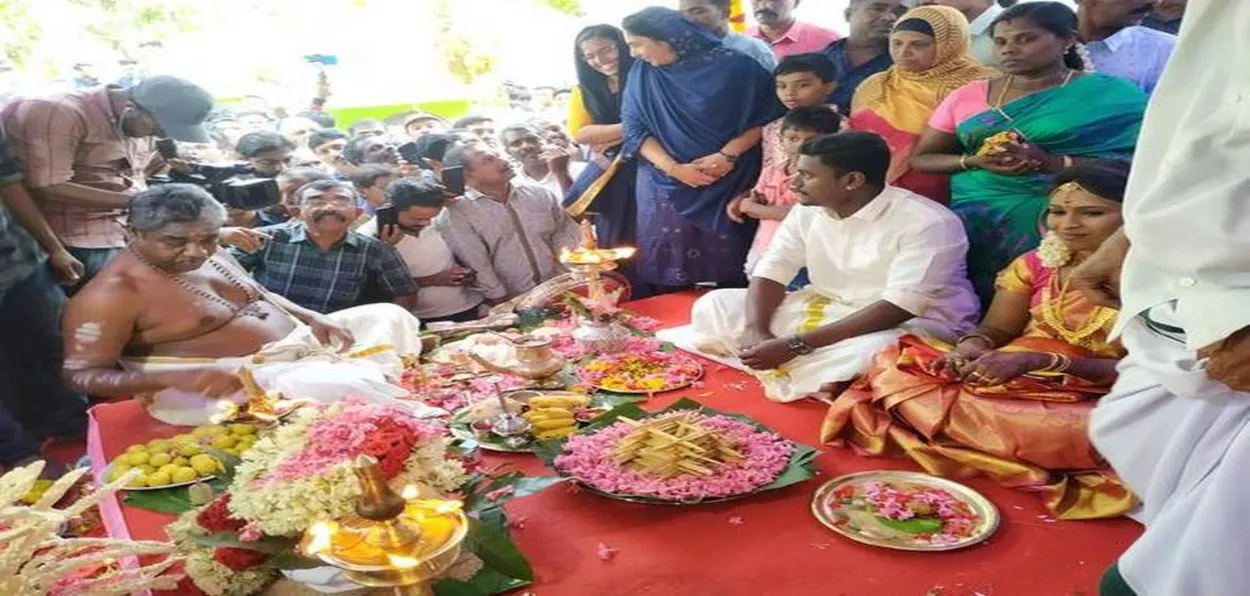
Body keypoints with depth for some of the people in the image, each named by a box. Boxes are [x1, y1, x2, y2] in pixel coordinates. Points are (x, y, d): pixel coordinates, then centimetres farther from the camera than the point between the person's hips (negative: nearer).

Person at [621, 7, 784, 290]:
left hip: (727, 185, -3)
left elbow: (767, 114, -5)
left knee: (727, 270, 4)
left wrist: (727, 155, -15)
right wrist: (673, 168, -13)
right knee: (667, 269, 3)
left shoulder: (731, 66, -8)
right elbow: (634, 129, 0)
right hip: (665, 186, 3)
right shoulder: (642, 73, 3)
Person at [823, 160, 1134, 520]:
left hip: (1092, 400, -3)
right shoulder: (1039, 263, 7)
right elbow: (995, 329, 9)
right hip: (1009, 379, 4)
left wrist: (1036, 361, -26)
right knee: (897, 372, -14)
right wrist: (971, 348, -18)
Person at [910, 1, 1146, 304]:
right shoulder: (969, 95, 11)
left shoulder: (1108, 94, 3)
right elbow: (920, 159, 12)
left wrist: (1052, 162, -16)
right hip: (971, 217, 3)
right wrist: (973, 161, -8)